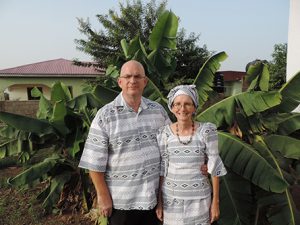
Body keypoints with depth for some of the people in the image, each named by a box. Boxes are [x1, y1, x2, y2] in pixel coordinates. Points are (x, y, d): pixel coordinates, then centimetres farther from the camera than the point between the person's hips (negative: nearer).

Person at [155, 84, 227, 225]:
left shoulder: (207, 131, -12)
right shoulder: (164, 133, -7)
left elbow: (214, 167, -6)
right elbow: (161, 168, 0)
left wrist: (215, 201, -3)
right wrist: (159, 202, 3)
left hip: (199, 196, -1)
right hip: (171, 196, 1)